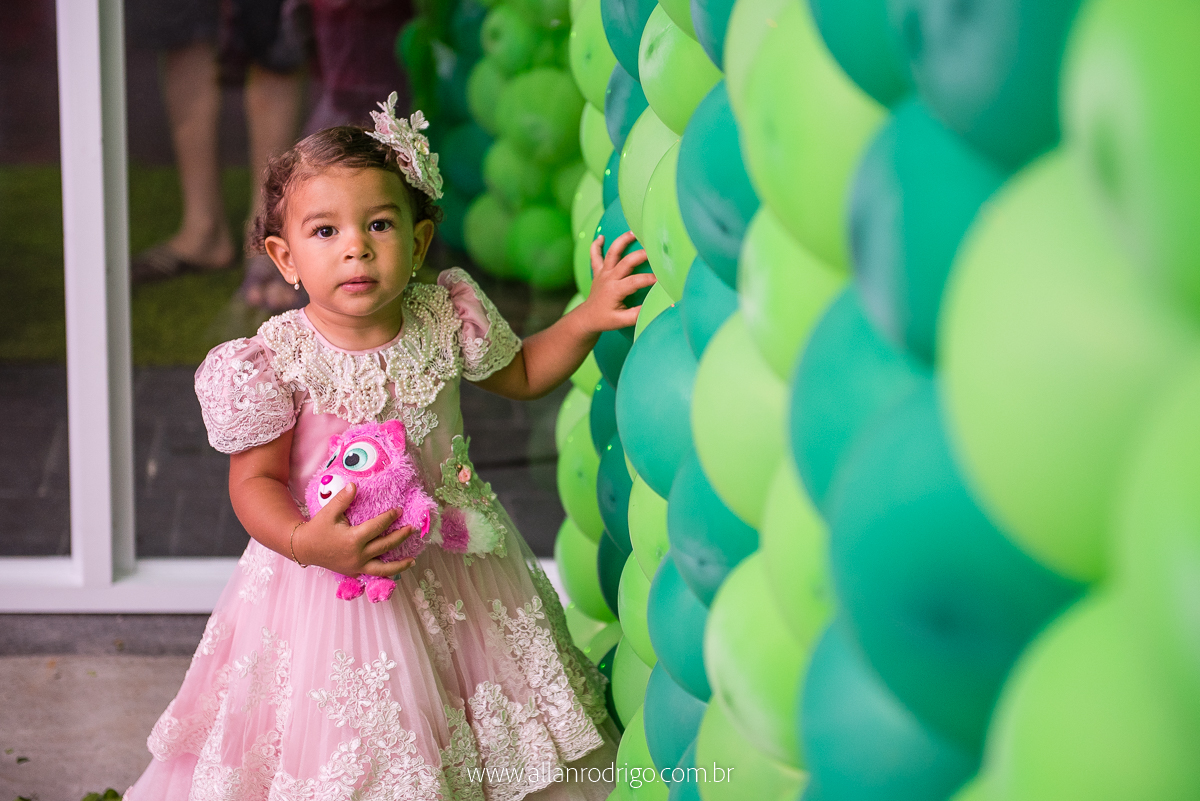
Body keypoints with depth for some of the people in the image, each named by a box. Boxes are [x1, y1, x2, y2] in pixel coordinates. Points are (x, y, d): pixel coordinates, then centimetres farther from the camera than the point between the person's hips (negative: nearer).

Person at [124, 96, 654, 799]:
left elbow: (521, 375, 12)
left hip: (455, 565, 4)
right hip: (333, 578, -3)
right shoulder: (280, 360, -18)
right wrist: (307, 543, -31)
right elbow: (255, 482, -12)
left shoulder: (446, 320, -7)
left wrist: (588, 318, -1)